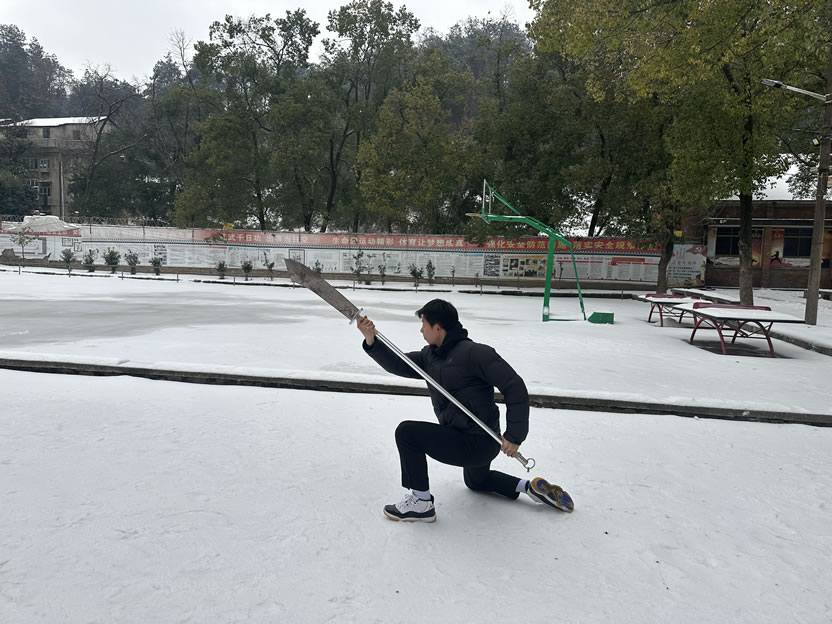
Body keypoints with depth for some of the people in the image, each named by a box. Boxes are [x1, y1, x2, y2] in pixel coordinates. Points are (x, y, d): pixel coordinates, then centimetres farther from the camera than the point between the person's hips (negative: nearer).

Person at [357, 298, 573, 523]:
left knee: (406, 432, -16)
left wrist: (514, 436, -22)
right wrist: (371, 340, -16)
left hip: (478, 442, -10)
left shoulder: (474, 353, -22)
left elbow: (515, 387, -22)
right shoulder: (430, 355, 4)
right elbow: (398, 364, 0)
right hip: (464, 438, 10)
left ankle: (421, 503, -6)